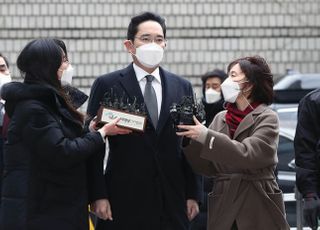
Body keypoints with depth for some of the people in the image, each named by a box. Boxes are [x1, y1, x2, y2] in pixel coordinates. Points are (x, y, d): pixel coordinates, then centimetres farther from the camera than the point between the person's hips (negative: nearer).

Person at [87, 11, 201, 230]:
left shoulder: (182, 87, 11)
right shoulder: (107, 85, 0)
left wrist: (193, 194, 6)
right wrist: (98, 195, -8)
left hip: (172, 199, 3)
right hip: (124, 201, -3)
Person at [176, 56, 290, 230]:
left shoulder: (267, 118, -4)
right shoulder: (220, 118, 10)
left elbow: (247, 155, -19)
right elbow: (208, 168, 5)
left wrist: (205, 136, -20)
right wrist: (191, 138, -9)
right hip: (223, 208, 4)